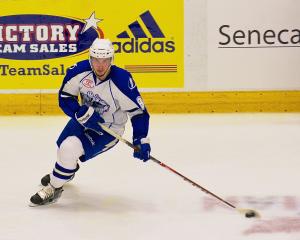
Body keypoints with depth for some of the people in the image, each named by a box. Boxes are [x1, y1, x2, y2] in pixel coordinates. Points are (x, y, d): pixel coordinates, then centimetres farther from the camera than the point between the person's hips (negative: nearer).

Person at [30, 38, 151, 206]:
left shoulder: (122, 81, -29)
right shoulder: (80, 70, -19)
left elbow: (138, 111, -22)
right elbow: (65, 97, -10)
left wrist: (141, 141, -29)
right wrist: (83, 113, -26)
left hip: (108, 130, -5)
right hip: (84, 120, 5)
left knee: (70, 148, -23)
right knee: (64, 146, 19)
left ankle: (54, 189, 1)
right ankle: (68, 170, 58)